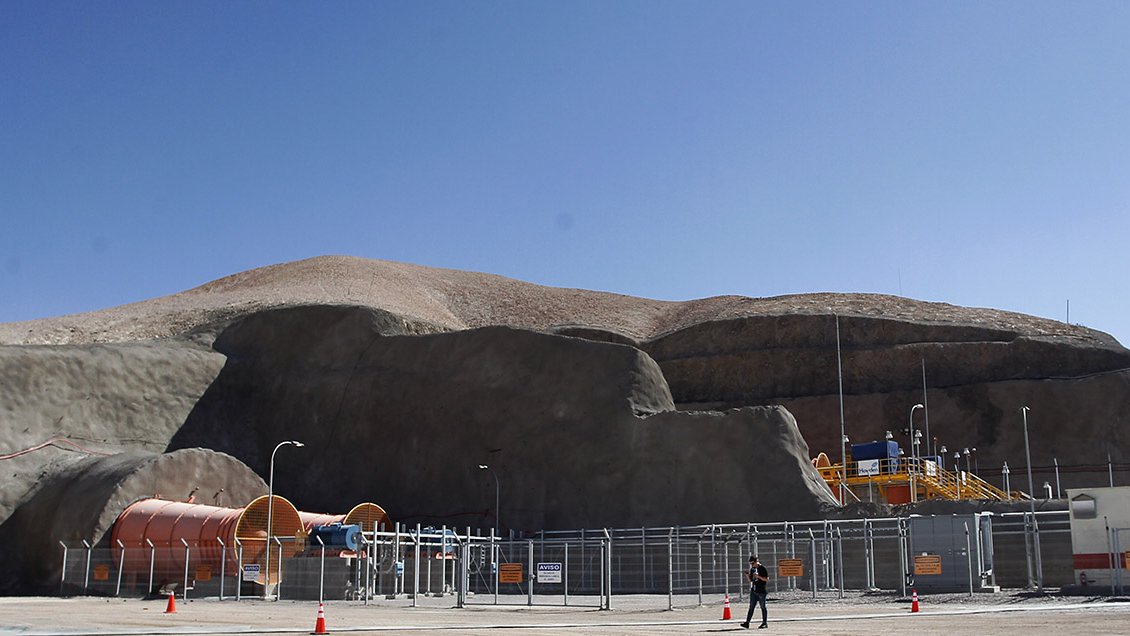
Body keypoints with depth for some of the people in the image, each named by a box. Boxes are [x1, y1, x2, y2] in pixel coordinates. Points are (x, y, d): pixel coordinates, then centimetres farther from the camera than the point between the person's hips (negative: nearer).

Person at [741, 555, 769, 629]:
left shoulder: (762, 569, -6)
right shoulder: (752, 569, 13)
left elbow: (767, 579, -10)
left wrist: (758, 576, -21)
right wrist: (747, 576, -3)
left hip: (761, 591, -6)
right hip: (753, 591, 6)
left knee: (763, 607, 3)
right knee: (751, 607, 2)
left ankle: (765, 623, 10)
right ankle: (747, 623, -2)